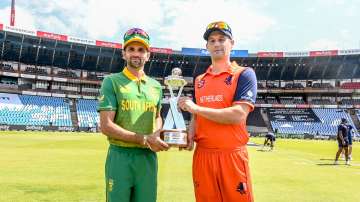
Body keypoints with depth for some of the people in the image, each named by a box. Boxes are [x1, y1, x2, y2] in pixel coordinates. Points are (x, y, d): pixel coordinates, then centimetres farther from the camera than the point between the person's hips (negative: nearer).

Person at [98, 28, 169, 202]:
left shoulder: (155, 86, 11)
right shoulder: (112, 82, -4)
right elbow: (106, 126, -11)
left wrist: (156, 135, 0)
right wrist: (144, 139, -16)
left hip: (148, 157, 4)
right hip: (120, 156, -4)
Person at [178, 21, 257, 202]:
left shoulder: (244, 74, -3)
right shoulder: (199, 80, 14)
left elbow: (239, 115, -16)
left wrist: (196, 107, -13)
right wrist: (189, 136, -3)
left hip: (232, 156, -4)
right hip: (202, 155, 5)